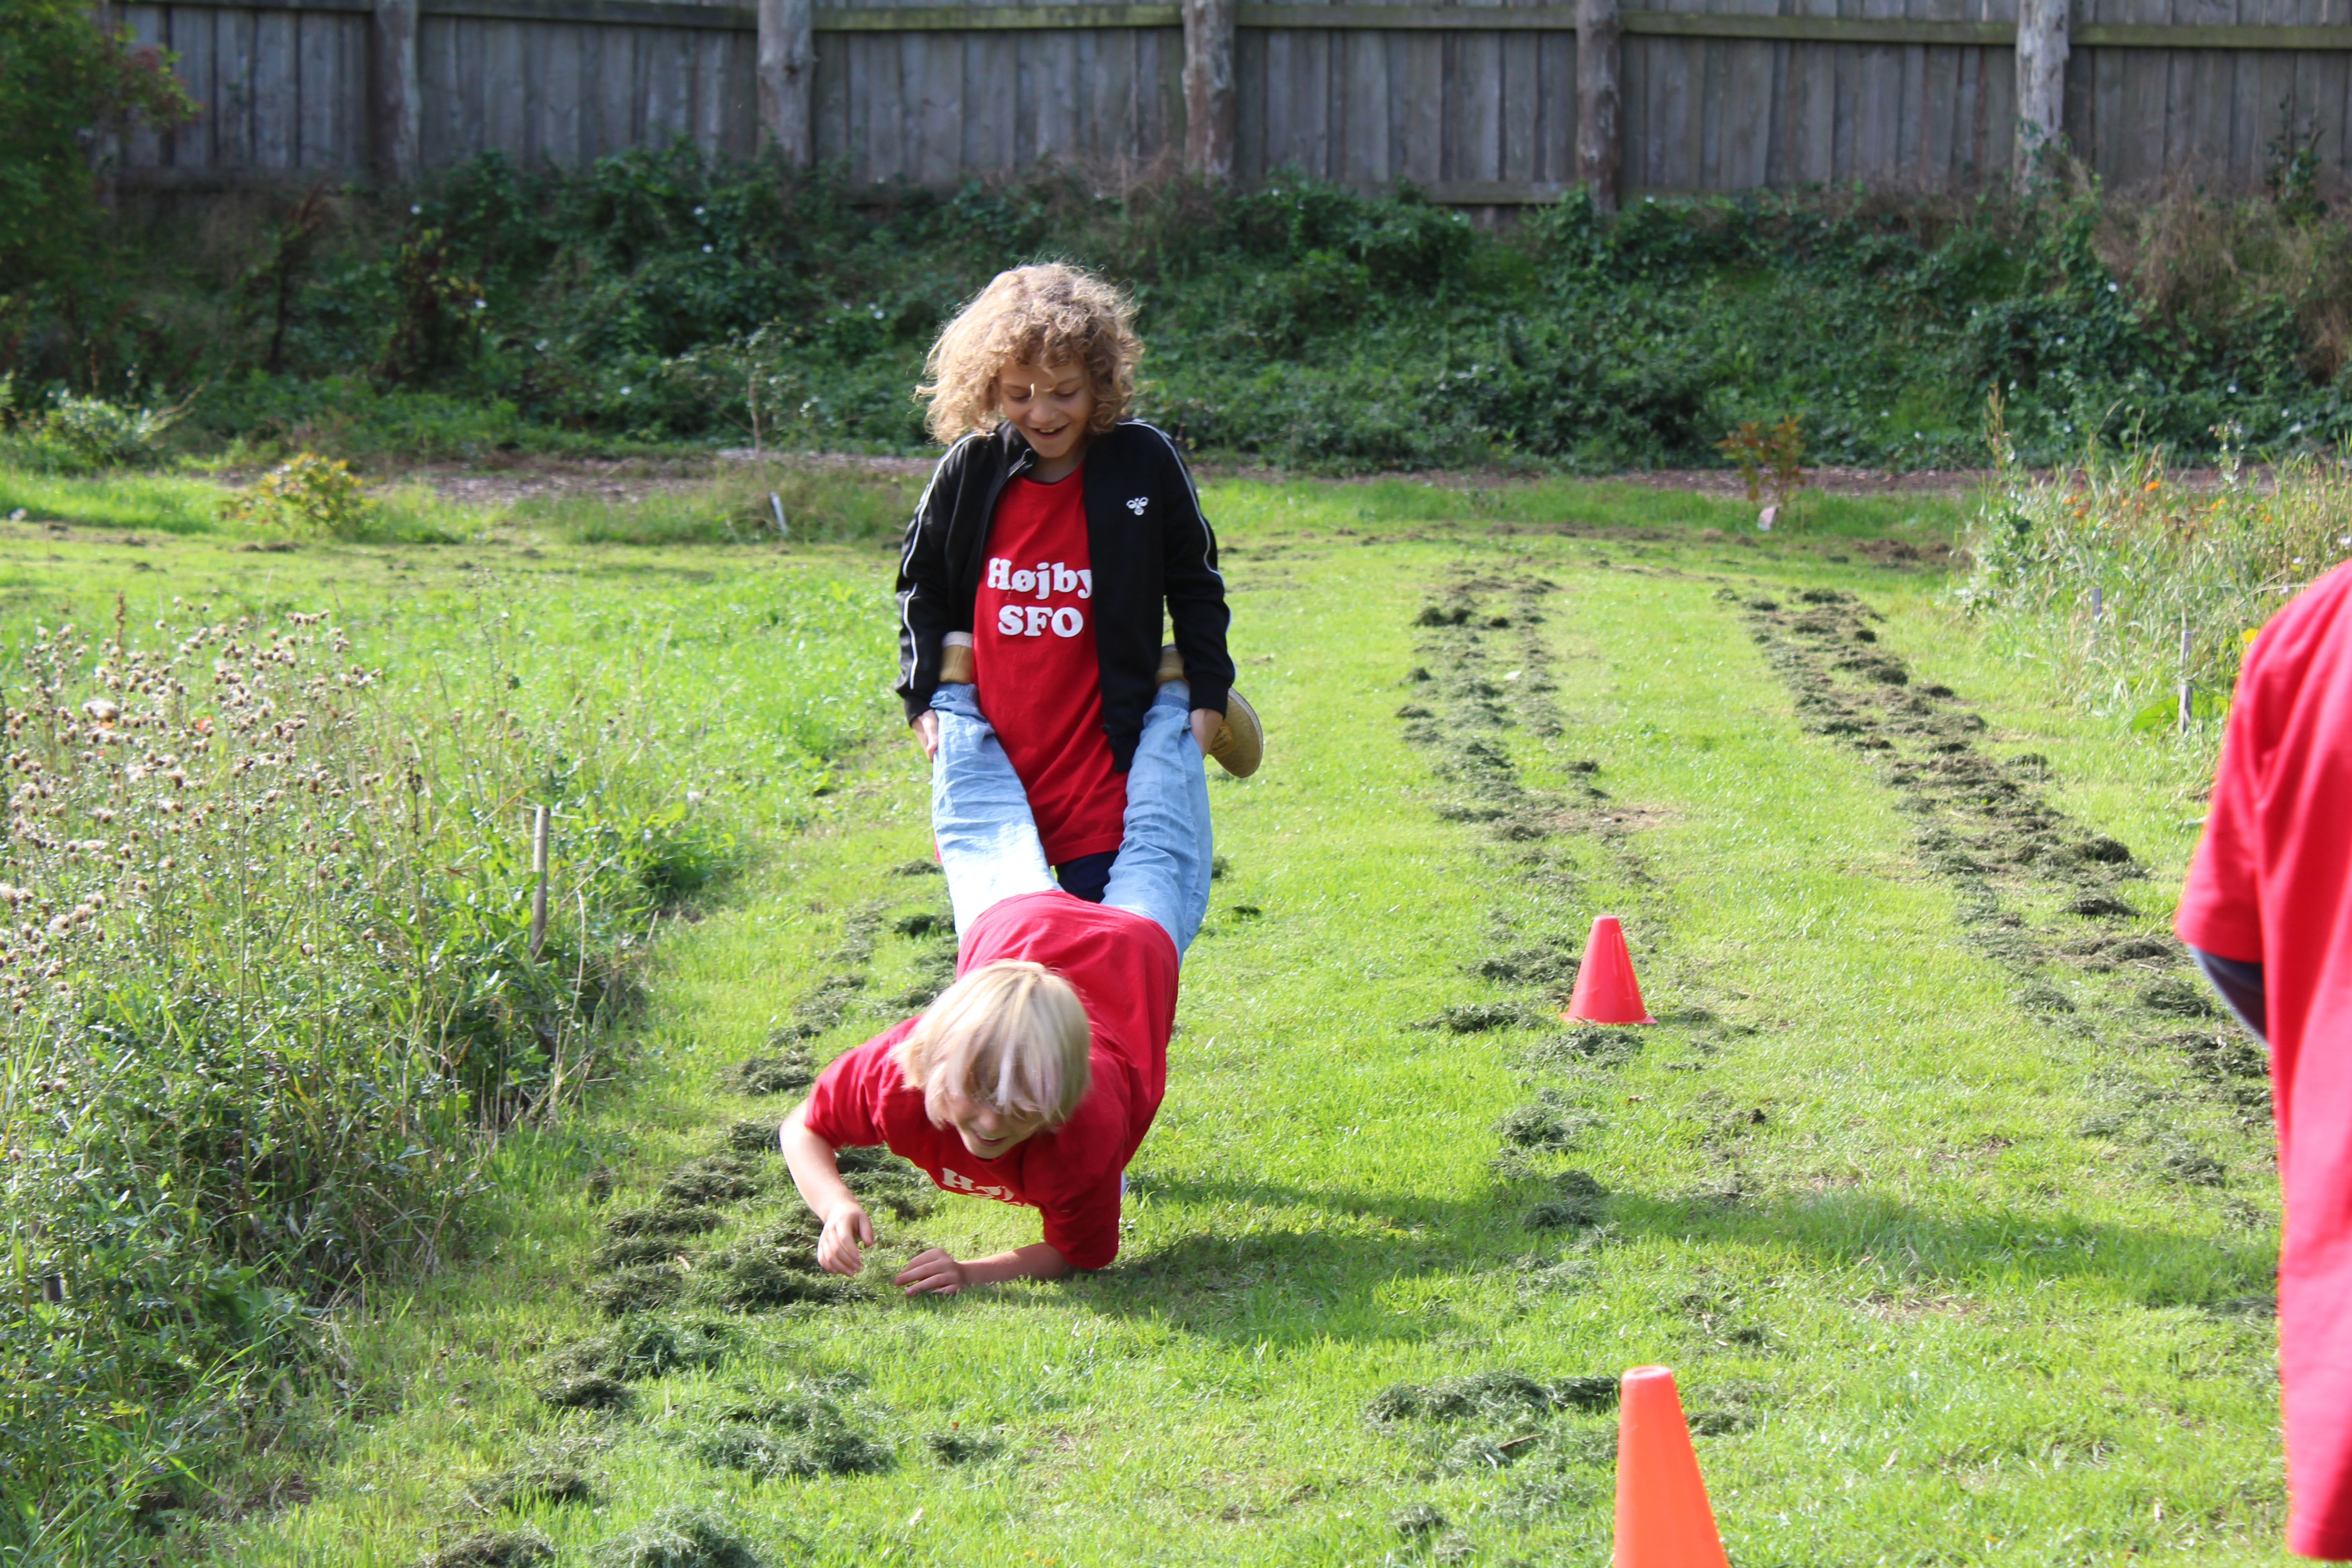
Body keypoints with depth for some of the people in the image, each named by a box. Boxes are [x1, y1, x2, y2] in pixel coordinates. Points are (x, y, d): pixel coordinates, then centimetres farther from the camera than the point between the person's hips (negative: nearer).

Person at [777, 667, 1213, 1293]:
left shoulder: (1084, 1135, -51)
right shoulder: (896, 1072, -45)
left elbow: (1082, 1254, -33)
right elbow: (803, 1129, -25)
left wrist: (975, 1273, -50)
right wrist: (836, 1208, -46)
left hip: (1133, 949, -1)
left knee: (1159, 863, 34)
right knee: (984, 832, 34)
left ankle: (1172, 703, 56)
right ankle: (958, 690, 58)